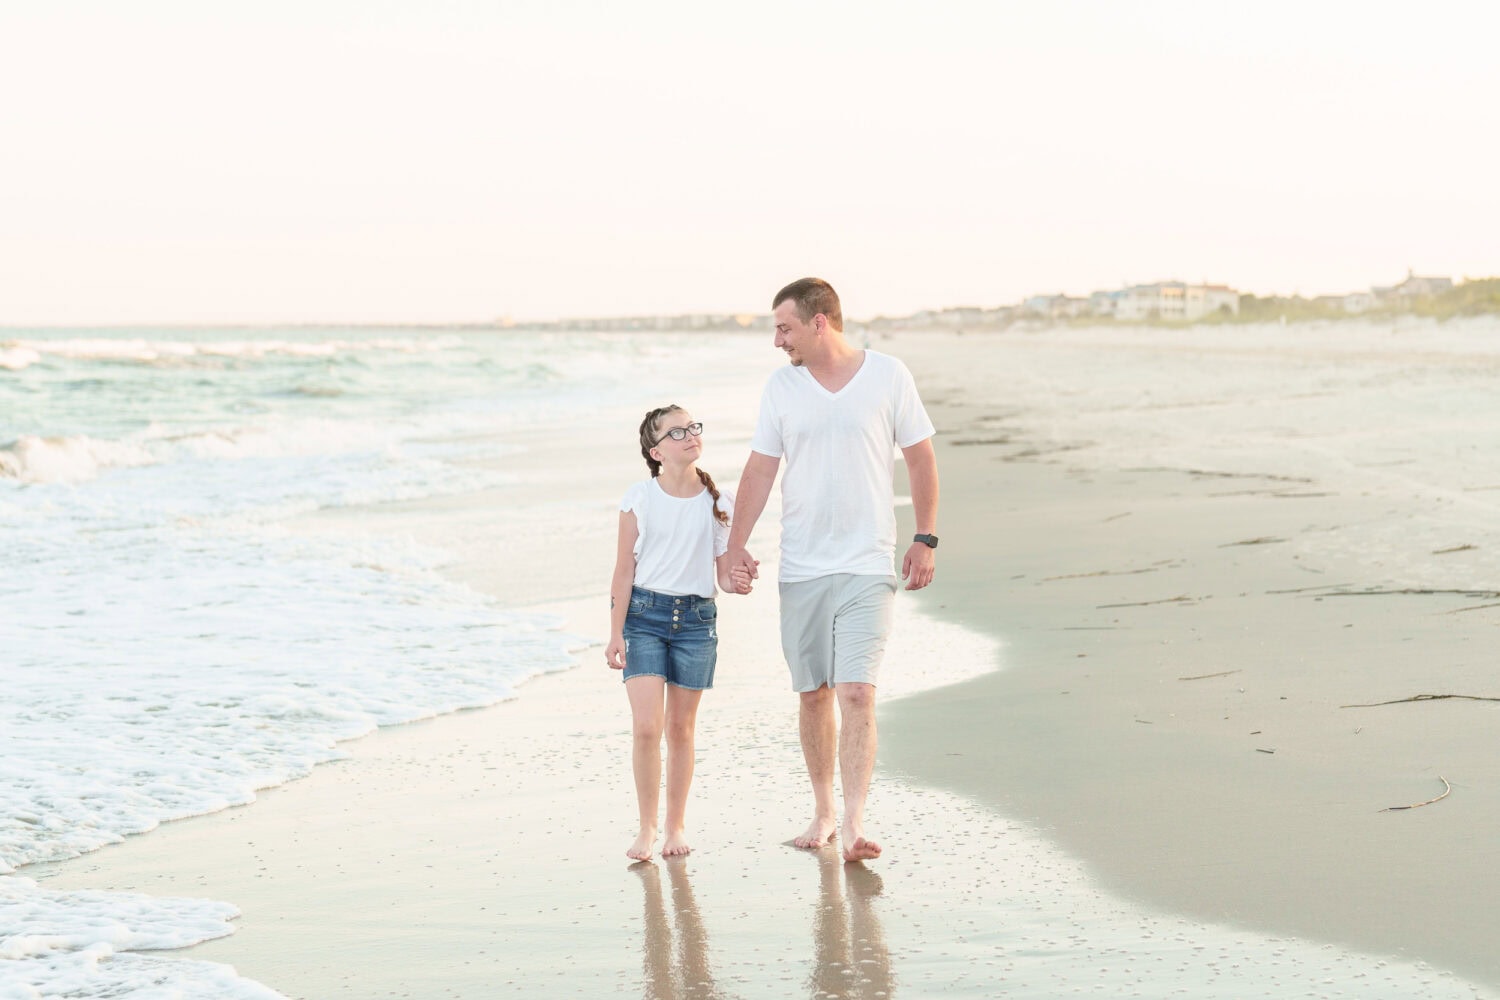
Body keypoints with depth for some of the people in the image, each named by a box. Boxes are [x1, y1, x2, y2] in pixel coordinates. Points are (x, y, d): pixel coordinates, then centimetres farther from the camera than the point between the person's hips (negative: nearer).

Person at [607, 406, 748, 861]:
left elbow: (722, 570, 6)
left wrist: (737, 581, -17)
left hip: (697, 618, 2)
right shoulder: (639, 499, -3)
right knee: (647, 727, -10)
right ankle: (647, 827, 1)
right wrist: (615, 632, -5)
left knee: (681, 727, 9)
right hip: (645, 614, -2)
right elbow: (624, 570, -1)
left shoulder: (718, 501, 2)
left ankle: (677, 825, 20)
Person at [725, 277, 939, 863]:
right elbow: (760, 470, 8)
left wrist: (926, 538, 1)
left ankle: (853, 825, -16)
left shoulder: (889, 376, -2)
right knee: (813, 694, 9)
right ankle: (822, 811, 23)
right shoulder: (781, 387, 5)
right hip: (801, 567, 3)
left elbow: (920, 458, 4)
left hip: (868, 567, -3)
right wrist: (736, 547, 3)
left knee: (856, 693, -13)